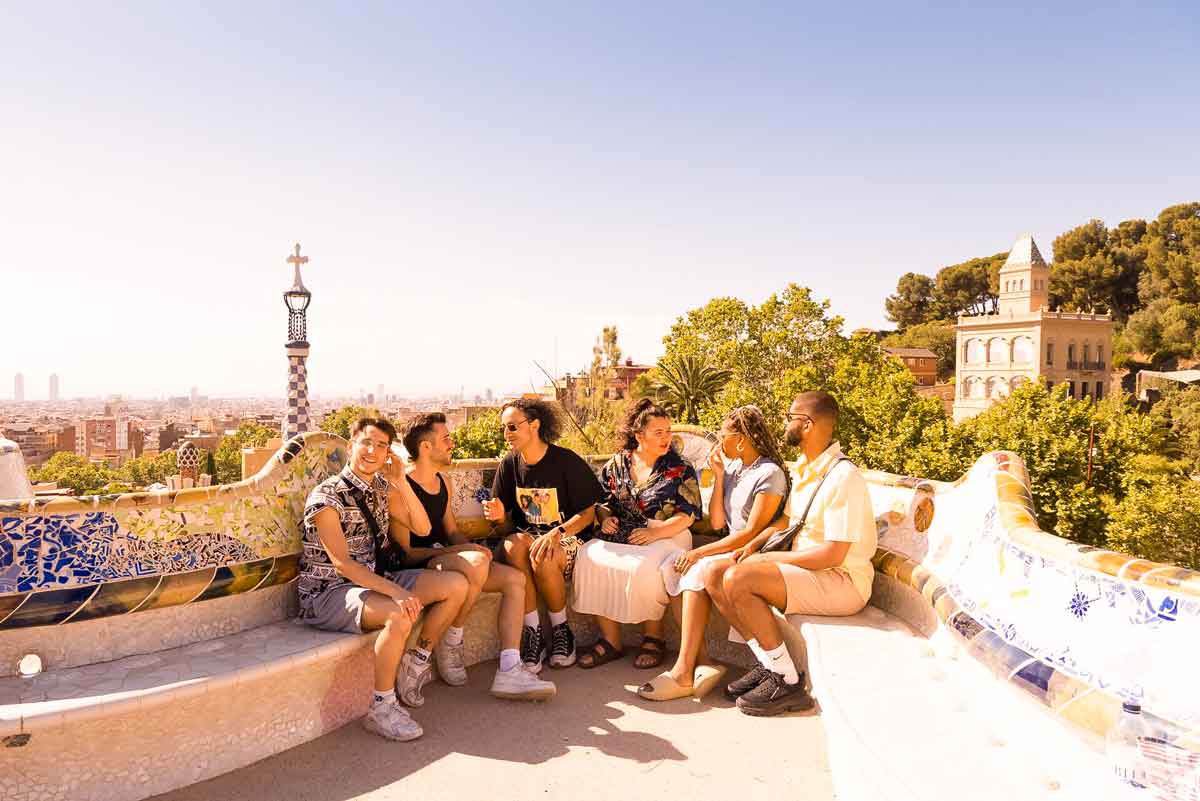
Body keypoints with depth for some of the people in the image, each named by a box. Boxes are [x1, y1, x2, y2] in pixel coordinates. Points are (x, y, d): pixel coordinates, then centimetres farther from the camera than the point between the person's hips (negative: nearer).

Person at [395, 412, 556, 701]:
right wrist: (458, 551, -20)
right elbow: (403, 552, -17)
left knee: (515, 578, -8)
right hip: (413, 569, -9)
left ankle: (509, 672, -15)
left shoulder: (444, 480, 13)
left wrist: (473, 547, -3)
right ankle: (450, 644, -12)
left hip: (442, 558, 9)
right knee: (477, 562, -35)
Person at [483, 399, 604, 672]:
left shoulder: (567, 461, -9)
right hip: (527, 534, 3)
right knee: (514, 544, -32)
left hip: (568, 537, -3)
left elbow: (588, 513, -7)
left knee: (542, 557, -35)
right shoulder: (509, 464, 4)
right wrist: (500, 517, -17)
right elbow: (507, 525, 8)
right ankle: (532, 633, -22)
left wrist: (556, 533, -24)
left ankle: (561, 629, -8)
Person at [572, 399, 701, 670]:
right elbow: (602, 500, 20)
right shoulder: (617, 463, 12)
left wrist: (655, 533, -17)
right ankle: (610, 640, -16)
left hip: (665, 536, -3)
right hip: (620, 534, 4)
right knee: (588, 557, -25)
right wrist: (605, 517, -2)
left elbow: (687, 515, -4)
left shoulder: (680, 469, 2)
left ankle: (653, 637, -9)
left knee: (643, 568, -36)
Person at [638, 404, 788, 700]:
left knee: (697, 571, -29)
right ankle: (702, 661, -22)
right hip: (730, 551, 8)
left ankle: (683, 671, -27)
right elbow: (717, 523, 6)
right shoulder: (731, 468, 12)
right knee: (672, 569, -15)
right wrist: (719, 476, 0)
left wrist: (699, 552, -18)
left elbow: (752, 532, -17)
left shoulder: (769, 474, -11)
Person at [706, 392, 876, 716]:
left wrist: (769, 558, -15)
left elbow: (832, 555, -23)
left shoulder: (843, 477, -19)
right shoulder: (802, 469, 10)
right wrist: (753, 545, 5)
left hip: (842, 583, -9)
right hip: (802, 568, 9)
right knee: (714, 575, -5)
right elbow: (786, 520, 23)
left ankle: (787, 681, -14)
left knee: (738, 579, -27)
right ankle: (770, 665, 0)